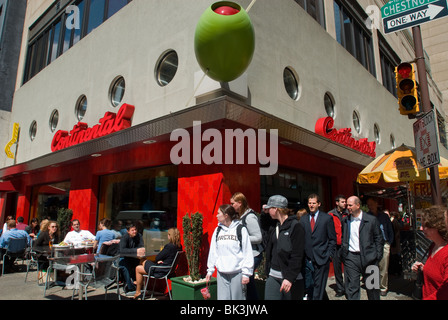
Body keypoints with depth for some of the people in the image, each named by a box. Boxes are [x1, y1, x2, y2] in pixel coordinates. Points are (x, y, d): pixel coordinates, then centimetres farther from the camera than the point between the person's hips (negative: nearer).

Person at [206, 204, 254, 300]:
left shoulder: (241, 229, -6)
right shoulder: (218, 230, 9)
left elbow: (248, 253, -6)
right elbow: (213, 252, 14)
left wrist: (246, 273, -9)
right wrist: (210, 270, 13)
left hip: (237, 272, -4)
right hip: (221, 273, 4)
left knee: (238, 297, 4)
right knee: (223, 297, 5)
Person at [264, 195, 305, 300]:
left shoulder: (296, 226, -12)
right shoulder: (276, 226, 11)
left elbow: (297, 256, -17)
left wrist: (290, 278, -22)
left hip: (291, 277, -6)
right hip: (273, 276, 6)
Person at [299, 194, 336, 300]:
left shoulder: (327, 218, 1)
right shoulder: (303, 219, 9)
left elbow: (332, 239, 3)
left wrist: (329, 254, -5)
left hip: (321, 259, -3)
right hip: (308, 259, 3)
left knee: (318, 286, -3)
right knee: (310, 285, 10)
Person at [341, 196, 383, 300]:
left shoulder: (372, 220, -2)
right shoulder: (345, 221, 7)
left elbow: (379, 239, 1)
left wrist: (378, 256, -4)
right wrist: (343, 254, 7)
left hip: (368, 257, -2)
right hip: (351, 257, 2)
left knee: (372, 287, 13)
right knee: (352, 287, 2)